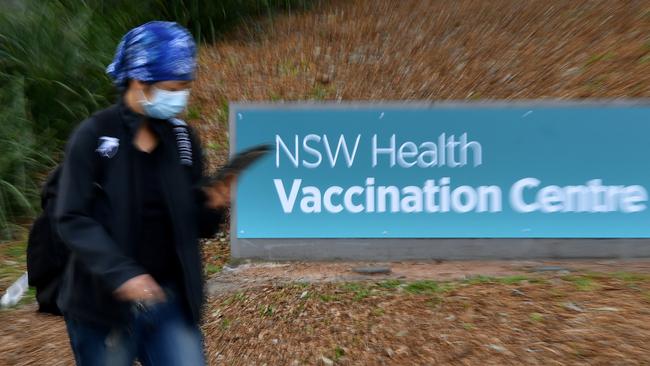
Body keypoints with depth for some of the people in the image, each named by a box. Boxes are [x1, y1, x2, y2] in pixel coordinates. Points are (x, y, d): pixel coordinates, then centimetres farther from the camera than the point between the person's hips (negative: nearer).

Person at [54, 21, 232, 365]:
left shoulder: (182, 138, 3)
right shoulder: (93, 136, -9)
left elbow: (194, 226, 6)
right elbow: (72, 220, -12)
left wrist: (213, 205, -16)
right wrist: (120, 273, -24)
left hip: (171, 298, 3)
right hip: (103, 302, -3)